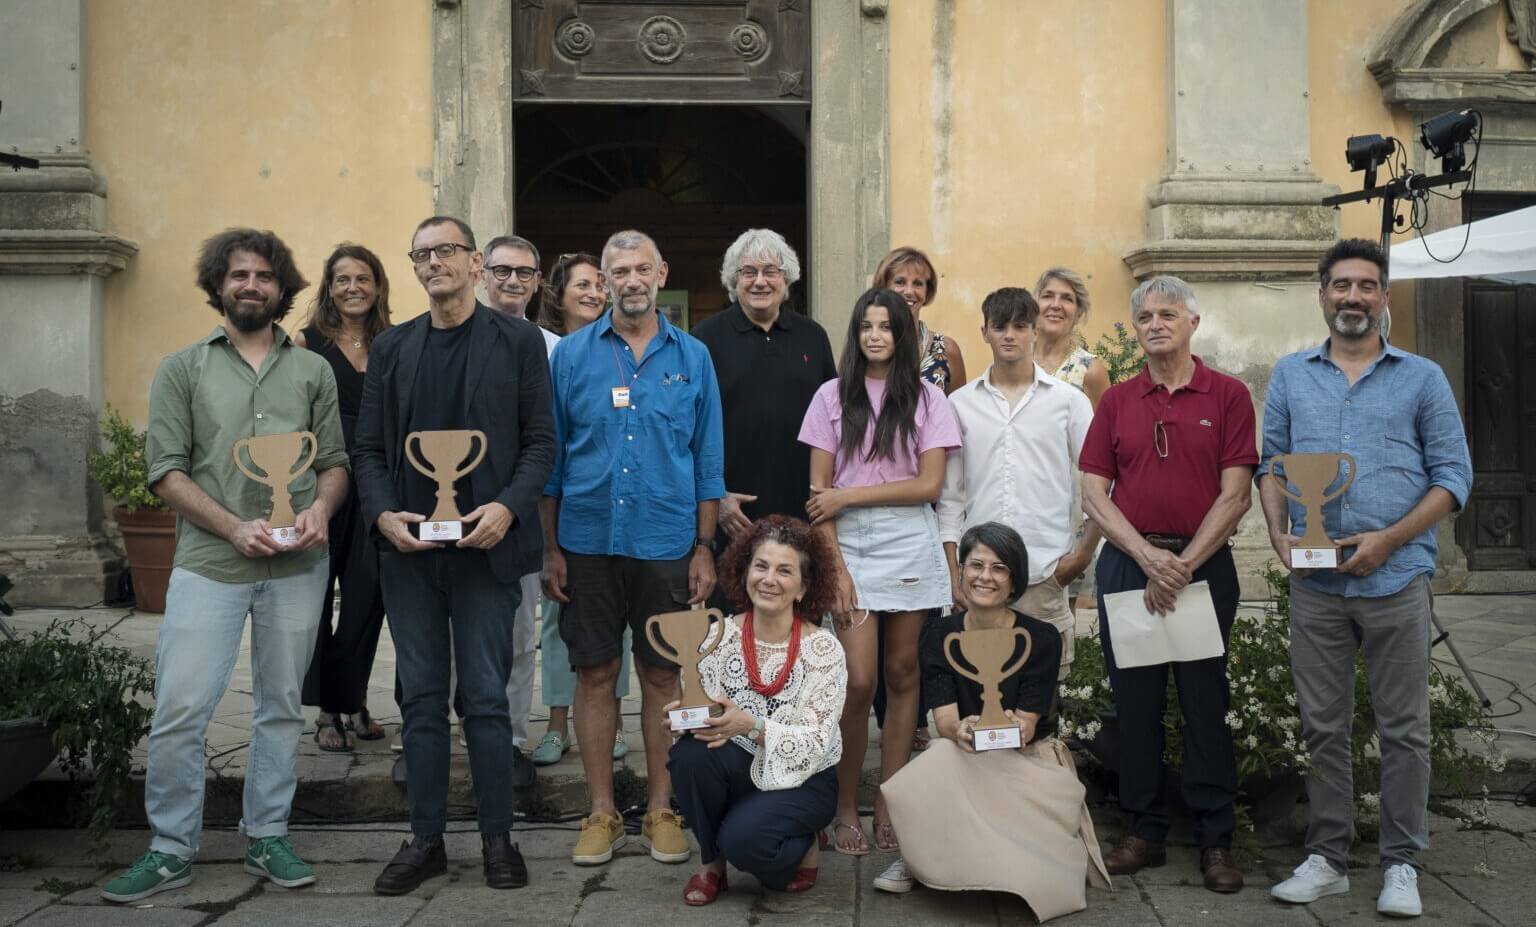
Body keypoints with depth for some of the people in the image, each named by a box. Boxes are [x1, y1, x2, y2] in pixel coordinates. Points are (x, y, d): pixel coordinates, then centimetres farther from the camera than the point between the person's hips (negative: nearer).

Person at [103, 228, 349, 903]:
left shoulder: (313, 370, 11)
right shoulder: (183, 369, 7)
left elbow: (335, 461, 11)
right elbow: (165, 469, -1)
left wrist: (321, 508, -11)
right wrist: (234, 527, -13)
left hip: (297, 567, 2)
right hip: (208, 564, -2)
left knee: (282, 707, 10)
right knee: (179, 711, -4)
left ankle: (266, 838, 23)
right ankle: (170, 851, 11)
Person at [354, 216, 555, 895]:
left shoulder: (518, 342, 2)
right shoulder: (392, 348, 12)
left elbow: (540, 441, -1)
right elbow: (368, 447, 10)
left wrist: (507, 507, -16)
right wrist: (383, 512, -7)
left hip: (484, 545, -3)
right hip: (408, 547, 3)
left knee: (486, 698, 1)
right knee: (421, 699, 9)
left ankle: (497, 838, 13)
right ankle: (425, 839, 18)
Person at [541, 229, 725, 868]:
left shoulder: (692, 357, 5)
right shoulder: (572, 354, 3)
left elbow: (708, 460, 6)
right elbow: (551, 455, 4)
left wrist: (704, 547, 0)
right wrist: (550, 548, -1)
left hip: (666, 544, 0)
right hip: (588, 543, 0)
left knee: (662, 676, 7)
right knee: (595, 675, 6)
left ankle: (661, 810, 19)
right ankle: (601, 813, 17)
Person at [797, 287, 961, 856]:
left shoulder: (927, 399, 6)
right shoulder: (833, 397, 6)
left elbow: (929, 485, -3)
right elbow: (819, 489, 2)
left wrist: (849, 496, -8)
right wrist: (835, 565, -7)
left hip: (909, 547, 1)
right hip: (849, 546, -1)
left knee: (902, 674, 4)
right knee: (858, 681, -8)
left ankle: (888, 807, 15)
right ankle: (845, 808, 7)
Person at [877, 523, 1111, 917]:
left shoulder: (1041, 638, -11)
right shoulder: (938, 634, -5)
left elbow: (1026, 726, -15)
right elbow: (943, 718, -13)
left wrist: (1013, 729, -40)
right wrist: (961, 731, -38)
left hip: (1029, 758, -1)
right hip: (962, 758, 1)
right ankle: (920, 856, -11)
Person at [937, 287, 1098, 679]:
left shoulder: (1068, 400, 6)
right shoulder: (961, 403, 9)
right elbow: (950, 496, 10)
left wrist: (1085, 552, -1)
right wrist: (952, 573, 5)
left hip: (1046, 573, -1)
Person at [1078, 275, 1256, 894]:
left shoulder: (1228, 396, 2)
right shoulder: (1116, 402, 10)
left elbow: (1235, 495, -4)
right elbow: (1093, 493, 4)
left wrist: (1182, 566, -11)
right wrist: (1148, 557, -9)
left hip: (1203, 564, -2)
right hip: (1126, 564, 3)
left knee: (1205, 702, 0)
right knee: (1135, 700, 6)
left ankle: (1215, 840, 10)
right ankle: (1145, 832, 17)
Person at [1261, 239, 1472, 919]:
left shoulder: (1422, 378, 5)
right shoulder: (1290, 376, 11)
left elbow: (1453, 476, 1)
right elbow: (1271, 464, 11)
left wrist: (1388, 539, -12)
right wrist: (1279, 533, -7)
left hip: (1397, 579, -2)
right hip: (1315, 583, 2)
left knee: (1404, 729, 3)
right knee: (1323, 727, 8)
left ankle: (1401, 865, 14)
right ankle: (1326, 858, 18)